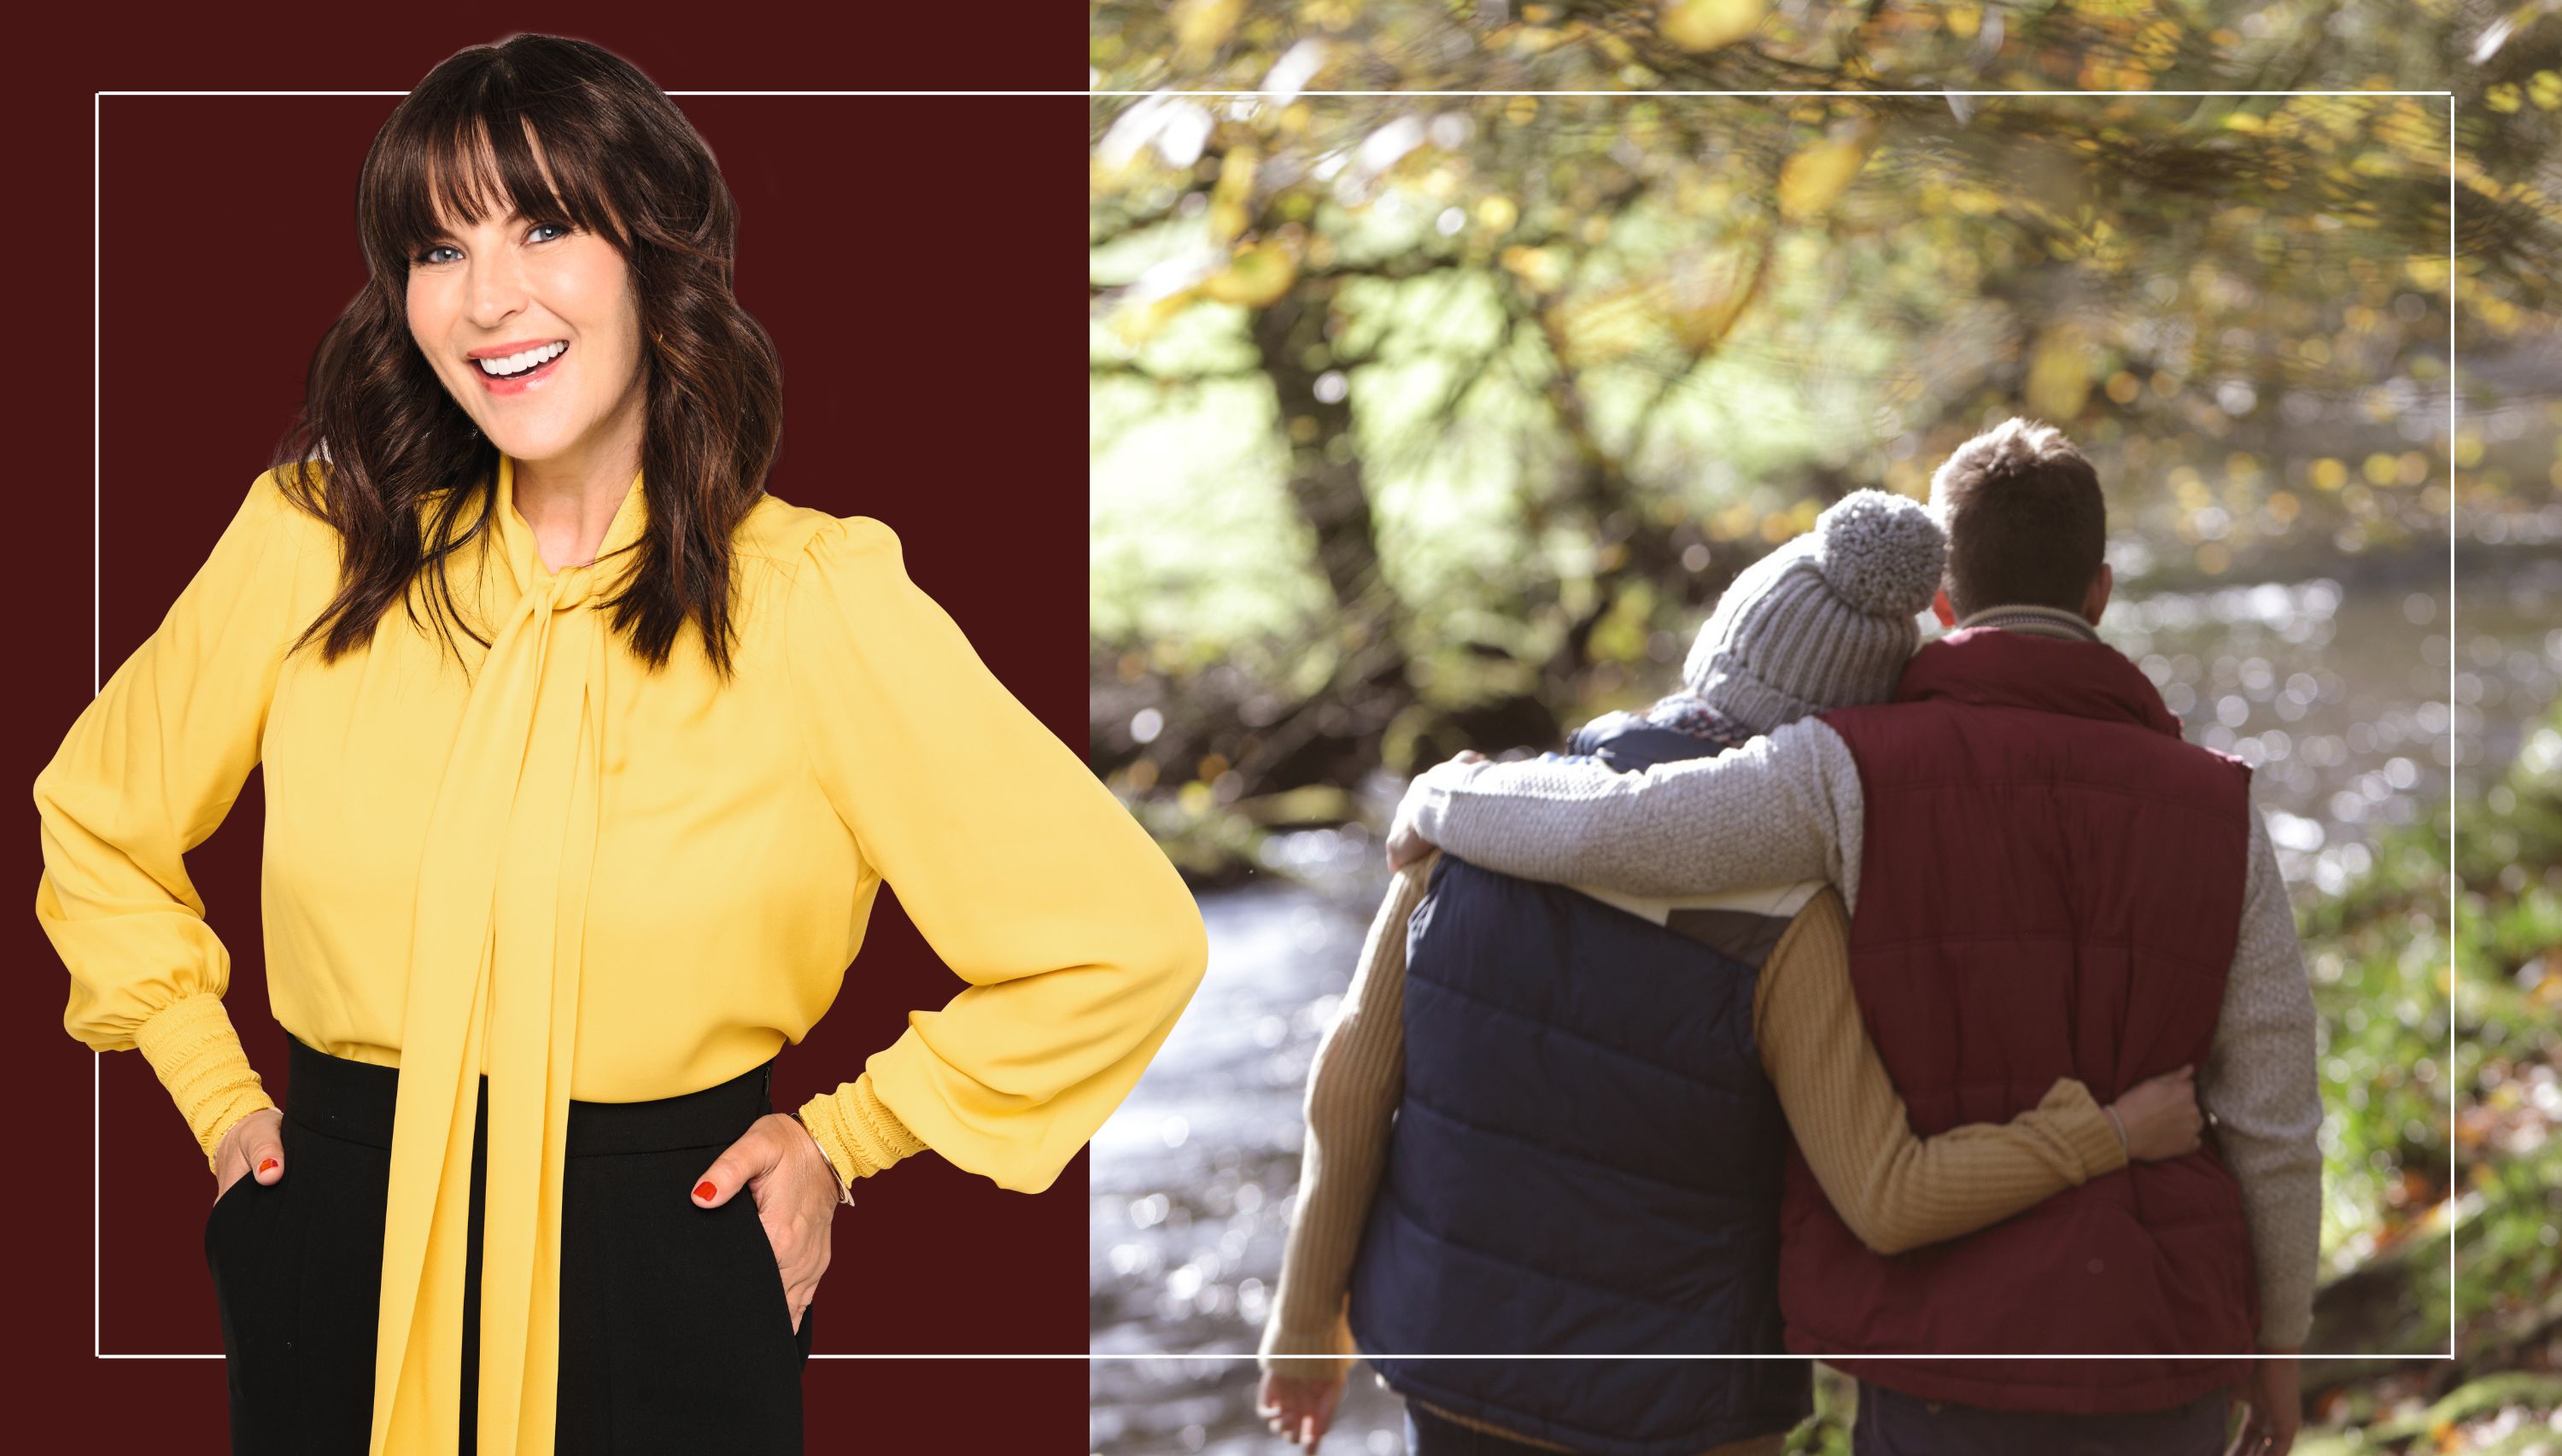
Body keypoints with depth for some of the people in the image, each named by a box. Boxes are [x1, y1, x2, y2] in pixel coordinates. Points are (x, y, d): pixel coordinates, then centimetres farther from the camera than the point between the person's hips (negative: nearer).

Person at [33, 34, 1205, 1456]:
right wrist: (220, 1097, 11)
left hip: (668, 1282, -2)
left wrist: (844, 1136, 0)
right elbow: (97, 821, 16)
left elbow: (1123, 944, -5)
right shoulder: (313, 542, -2)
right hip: (338, 1264, 2)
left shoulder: (813, 601, -10)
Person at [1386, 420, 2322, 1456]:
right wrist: (2279, 1336, 15)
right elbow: (2271, 1121, 0)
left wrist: (1442, 801, 2)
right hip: (2155, 1353, 3)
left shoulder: (1868, 770, -11)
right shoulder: (2215, 815, -3)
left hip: (1957, 1354, -2)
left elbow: (1598, 832, -21)